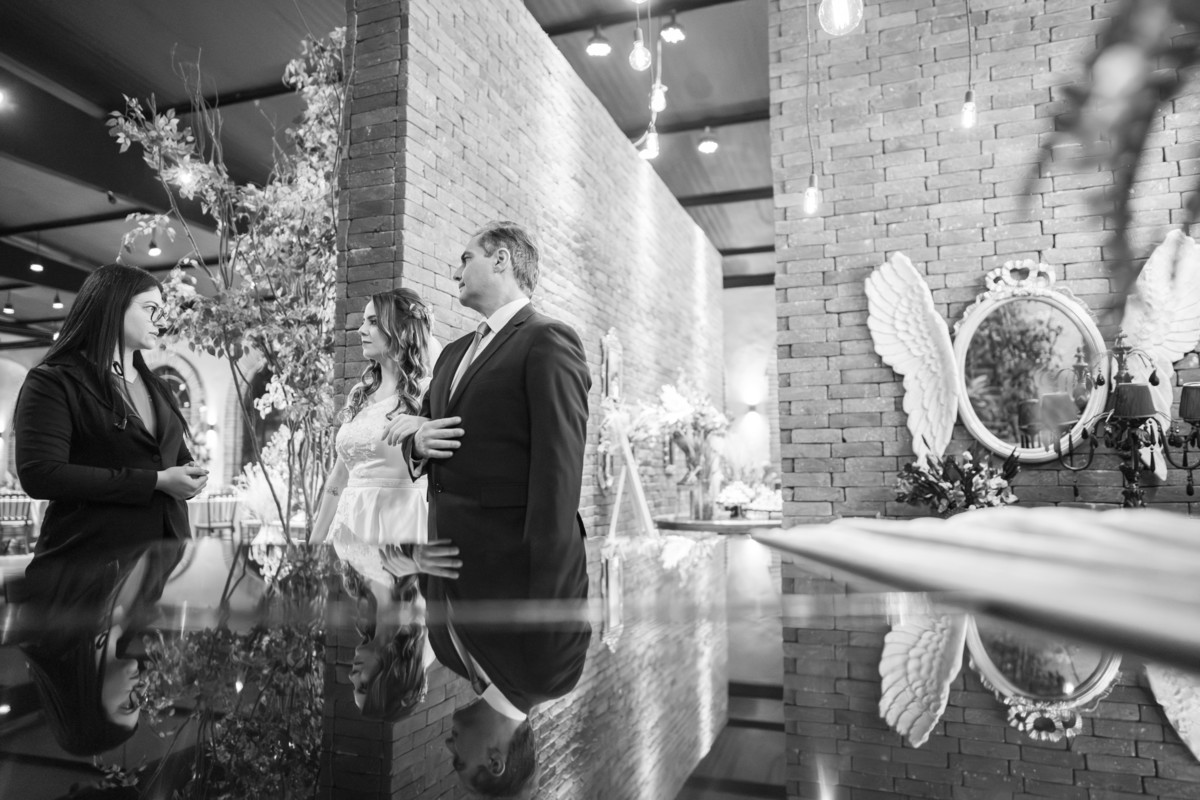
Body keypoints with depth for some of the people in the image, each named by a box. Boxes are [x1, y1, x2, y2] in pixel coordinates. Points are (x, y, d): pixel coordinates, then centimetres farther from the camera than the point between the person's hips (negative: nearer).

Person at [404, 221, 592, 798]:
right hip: (447, 560, 8)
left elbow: (558, 469, -17)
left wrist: (544, 597, -21)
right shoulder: (454, 354, 17)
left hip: (510, 571, -8)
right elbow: (425, 436, 24)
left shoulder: (548, 343, -10)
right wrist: (416, 440, -1)